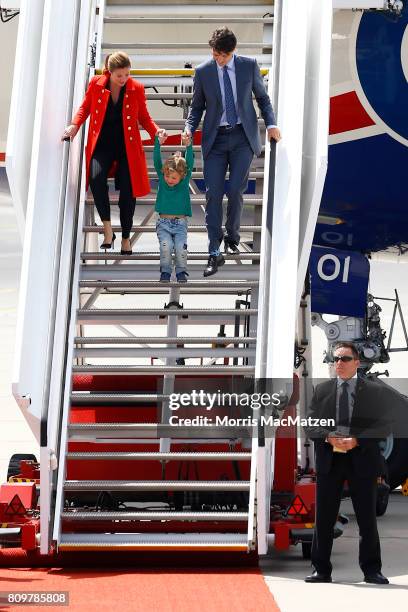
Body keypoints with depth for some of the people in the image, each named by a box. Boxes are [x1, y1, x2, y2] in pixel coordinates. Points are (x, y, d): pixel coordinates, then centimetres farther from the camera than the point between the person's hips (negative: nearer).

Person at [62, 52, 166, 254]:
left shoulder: (137, 88, -1)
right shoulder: (96, 84, -2)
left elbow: (144, 118, 7)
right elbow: (85, 108, 10)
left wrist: (156, 131, -12)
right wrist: (75, 125, -7)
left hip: (127, 146, 1)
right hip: (101, 144, 0)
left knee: (127, 190, -5)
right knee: (96, 178, -28)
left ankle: (126, 238, 13)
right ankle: (107, 228, -16)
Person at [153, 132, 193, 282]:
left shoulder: (185, 182, 0)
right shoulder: (162, 180, 2)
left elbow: (190, 164, -12)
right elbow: (157, 162, -10)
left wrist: (188, 146, -27)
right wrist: (158, 143, -25)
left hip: (180, 223, 0)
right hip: (163, 223, 0)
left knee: (181, 247, -18)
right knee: (166, 246, -21)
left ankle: (181, 271, 3)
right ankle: (165, 271, -3)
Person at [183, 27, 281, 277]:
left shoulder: (249, 66, 1)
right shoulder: (203, 72, 1)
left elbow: (262, 97, 11)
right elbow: (197, 106, 10)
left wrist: (271, 124, -2)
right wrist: (189, 128, -7)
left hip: (243, 137, 0)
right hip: (215, 139, 1)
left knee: (235, 190, -8)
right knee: (213, 193, -5)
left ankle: (232, 237, 20)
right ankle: (215, 253, -1)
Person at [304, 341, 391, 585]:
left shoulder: (375, 391, 4)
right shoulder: (322, 390, 11)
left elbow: (384, 426, -3)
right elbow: (310, 424, 8)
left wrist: (356, 440, -16)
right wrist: (328, 437, -11)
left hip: (362, 460, -2)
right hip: (329, 461, 2)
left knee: (367, 518, 3)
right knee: (324, 518, 4)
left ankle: (372, 570, 12)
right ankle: (321, 570, 11)